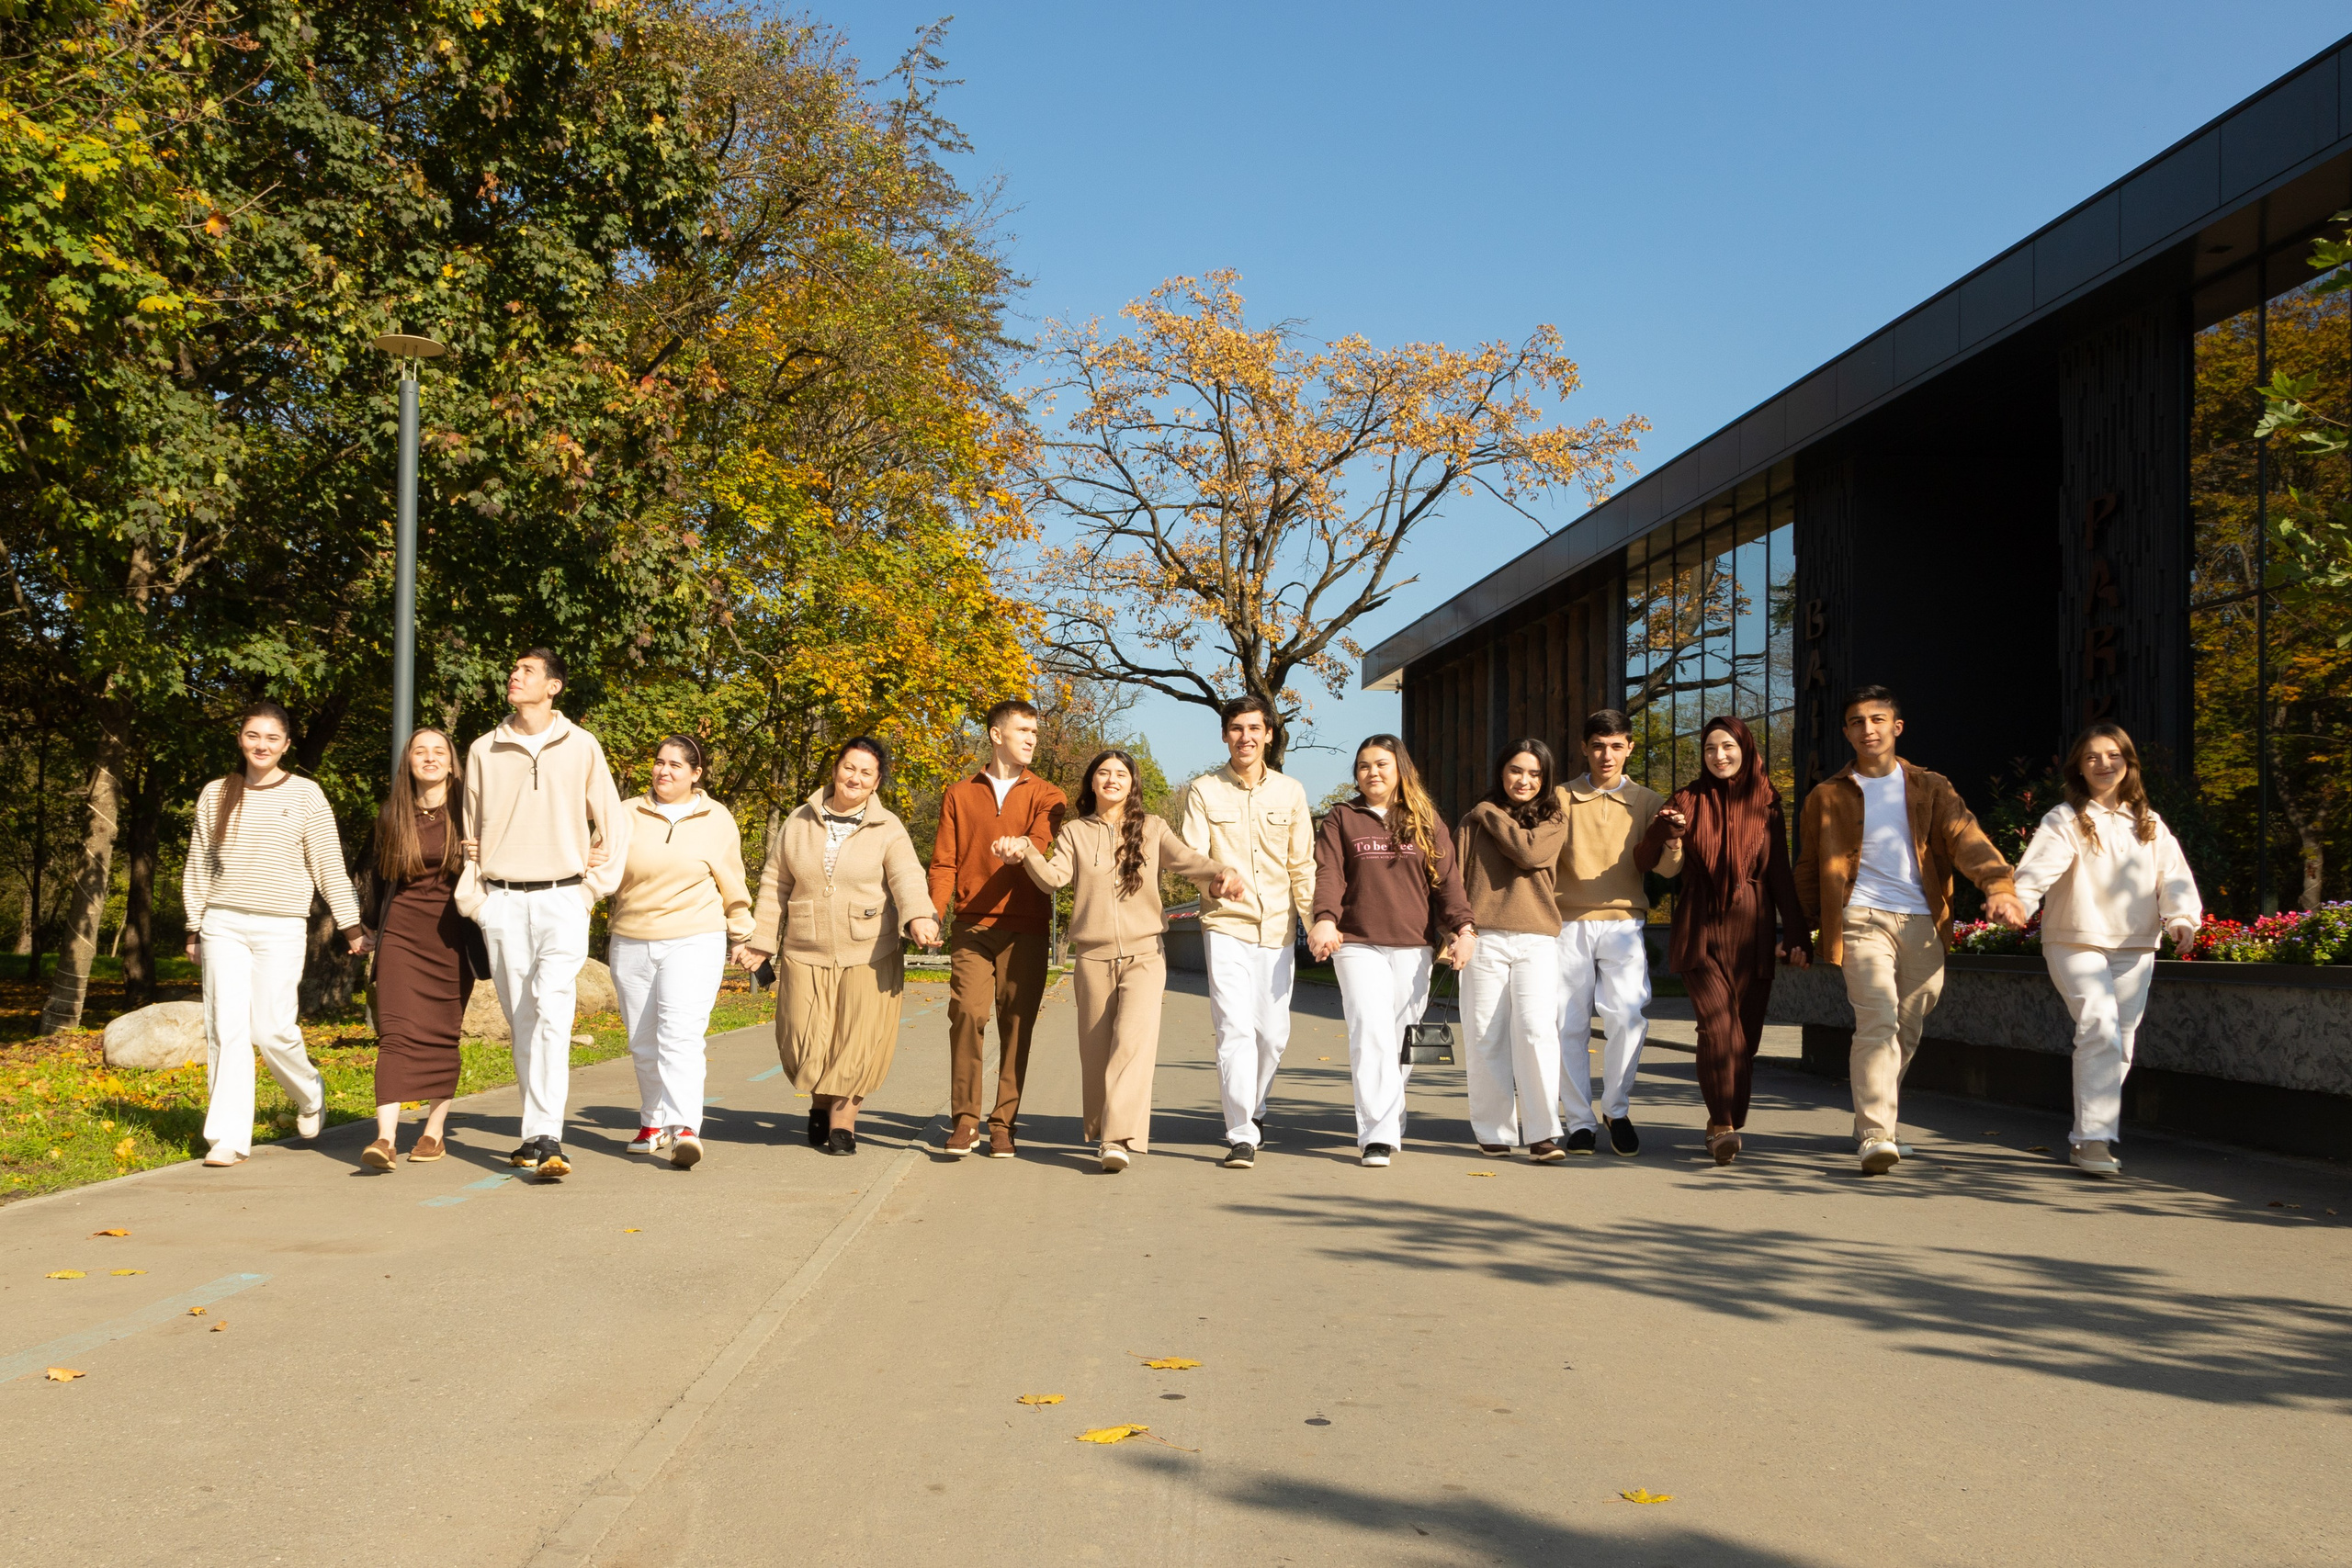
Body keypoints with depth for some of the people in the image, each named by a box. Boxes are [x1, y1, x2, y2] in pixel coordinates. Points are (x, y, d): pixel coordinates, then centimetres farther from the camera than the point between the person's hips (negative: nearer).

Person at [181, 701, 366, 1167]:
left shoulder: (306, 796, 3)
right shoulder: (215, 795, 10)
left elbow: (329, 865, 4)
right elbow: (198, 866, 17)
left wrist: (351, 925, 1)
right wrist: (194, 927, 17)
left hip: (280, 928, -2)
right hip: (223, 924, 2)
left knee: (272, 1029, -8)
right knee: (226, 1028, -4)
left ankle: (310, 1093, 22)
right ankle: (227, 1139, 0)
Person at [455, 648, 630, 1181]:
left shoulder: (581, 746, 4)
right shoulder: (484, 750, 10)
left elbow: (613, 820, 10)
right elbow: (471, 832, 16)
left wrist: (598, 884, 3)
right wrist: (471, 896, 6)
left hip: (562, 899, -3)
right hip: (502, 902, 3)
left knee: (552, 1010, -17)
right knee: (521, 1019, 5)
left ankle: (544, 1138, -21)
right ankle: (540, 1133, 14)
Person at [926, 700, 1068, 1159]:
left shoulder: (1046, 797, 13)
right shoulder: (959, 795, 16)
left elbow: (1038, 844, -8)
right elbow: (943, 862, 10)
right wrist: (931, 914, -7)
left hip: (1025, 928, 0)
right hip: (972, 927, 0)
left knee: (1017, 1025, -1)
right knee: (967, 1014, -14)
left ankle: (1004, 1124, 6)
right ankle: (965, 1120, -5)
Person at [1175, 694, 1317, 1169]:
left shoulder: (1290, 791, 9)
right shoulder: (1203, 791, 2)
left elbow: (1302, 866, 10)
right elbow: (1189, 856, -7)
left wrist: (1315, 921, 1)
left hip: (1278, 929, 3)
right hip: (1225, 927, -3)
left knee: (1273, 1034, 8)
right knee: (1235, 1028, -13)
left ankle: (1253, 1108, 34)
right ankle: (1242, 1134, -10)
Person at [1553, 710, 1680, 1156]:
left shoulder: (1648, 802, 11)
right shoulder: (1561, 798, 9)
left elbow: (1666, 869, 1)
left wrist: (1673, 844, -20)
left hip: (1623, 923, 0)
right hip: (1569, 924, 0)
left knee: (1627, 1015, -16)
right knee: (1569, 1026, -1)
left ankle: (1617, 1109, 2)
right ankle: (1580, 1121, 10)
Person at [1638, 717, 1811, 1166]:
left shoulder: (1767, 805, 8)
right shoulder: (1689, 800, 6)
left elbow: (1781, 875, 11)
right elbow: (1643, 862, 3)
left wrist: (1797, 934, 5)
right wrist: (1663, 831, -17)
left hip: (1751, 933, 2)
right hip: (1701, 932, -1)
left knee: (1745, 1035, 2)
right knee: (1717, 1024, -18)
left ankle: (1725, 1127, 16)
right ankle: (1724, 1125, -19)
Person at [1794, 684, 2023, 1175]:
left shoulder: (1931, 788, 11)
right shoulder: (1828, 796, 10)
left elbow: (1965, 837, -5)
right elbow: (1809, 868, 17)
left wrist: (1999, 884, -22)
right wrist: (1806, 927, 12)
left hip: (1922, 923, 2)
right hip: (1862, 919, -2)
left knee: (1906, 1031, 9)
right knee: (1878, 1021, -18)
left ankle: (1869, 1120, 26)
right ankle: (1876, 1134, -22)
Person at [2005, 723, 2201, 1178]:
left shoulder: (2151, 826, 13)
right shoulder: (2065, 820, -2)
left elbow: (2173, 876, 3)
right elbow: (2041, 864, -19)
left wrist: (2180, 918, -15)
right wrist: (2021, 898, -38)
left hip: (2135, 947, 5)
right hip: (2076, 942, -5)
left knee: (2120, 1041, 7)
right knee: (2099, 1028, -21)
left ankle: (2088, 1135, 21)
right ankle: (2094, 1137, -20)